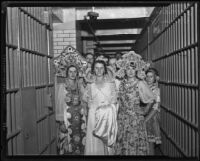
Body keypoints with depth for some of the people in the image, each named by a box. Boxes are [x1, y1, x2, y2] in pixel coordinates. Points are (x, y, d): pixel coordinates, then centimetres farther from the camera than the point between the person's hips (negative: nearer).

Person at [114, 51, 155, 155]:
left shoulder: (140, 83, -7)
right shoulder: (121, 83, 4)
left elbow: (151, 100, 0)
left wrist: (145, 111, 4)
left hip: (136, 118, -3)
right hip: (122, 118, 4)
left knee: (135, 142, -1)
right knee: (122, 142, 7)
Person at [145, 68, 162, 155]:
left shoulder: (156, 90, -5)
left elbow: (155, 108, -12)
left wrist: (145, 120, -17)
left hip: (151, 118, -4)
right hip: (142, 117, 4)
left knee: (150, 143, 0)